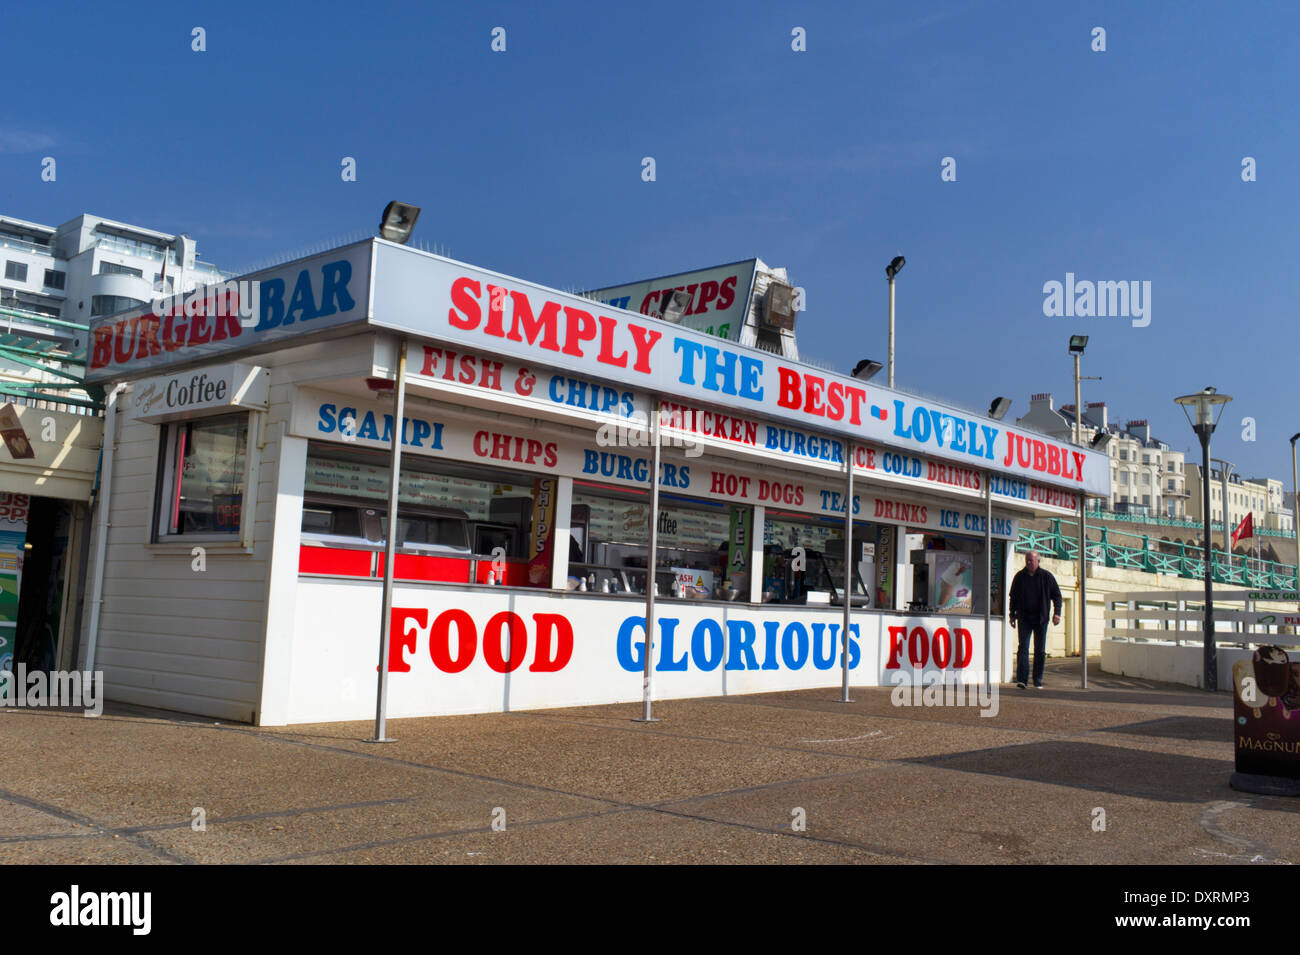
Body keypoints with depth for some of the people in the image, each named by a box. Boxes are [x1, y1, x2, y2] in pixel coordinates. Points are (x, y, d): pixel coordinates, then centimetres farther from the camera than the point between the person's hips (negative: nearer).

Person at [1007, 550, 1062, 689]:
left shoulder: (1046, 576, 2)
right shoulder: (1019, 577, 6)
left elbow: (1057, 595, 7)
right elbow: (1013, 597, 15)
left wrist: (1057, 613, -4)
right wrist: (1012, 615, 11)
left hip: (1041, 619, 0)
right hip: (1024, 617, 0)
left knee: (1040, 650, 4)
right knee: (1023, 647, -11)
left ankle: (1037, 681, 12)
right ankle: (1021, 679, -16)